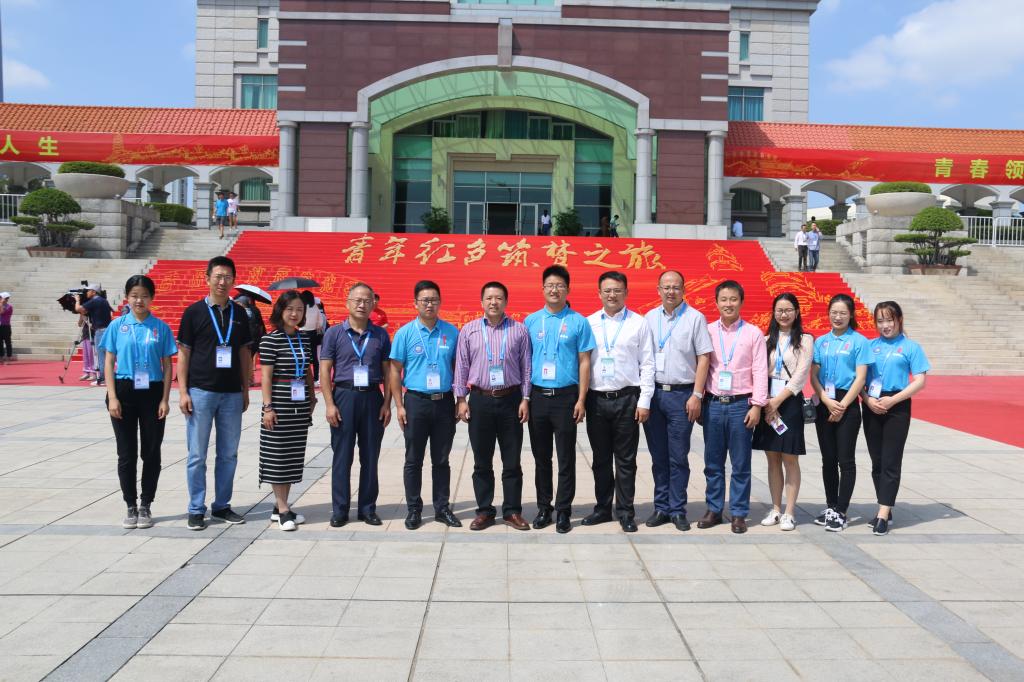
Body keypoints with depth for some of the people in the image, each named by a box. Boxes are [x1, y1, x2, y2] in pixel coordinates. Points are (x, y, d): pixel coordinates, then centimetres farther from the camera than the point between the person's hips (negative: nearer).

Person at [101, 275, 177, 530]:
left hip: (152, 393, 0)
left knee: (151, 452, 6)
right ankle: (131, 506, 17)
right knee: (126, 454, 5)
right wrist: (112, 397, -6)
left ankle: (145, 506, 18)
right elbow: (109, 363, 2)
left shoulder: (161, 327, 1)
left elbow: (167, 366, 2)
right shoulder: (118, 325, 2)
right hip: (124, 392, 0)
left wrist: (165, 399, -4)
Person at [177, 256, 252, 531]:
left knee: (229, 454, 10)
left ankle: (222, 505, 22)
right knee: (197, 455, 3)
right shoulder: (194, 312, -2)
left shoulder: (239, 313, 8)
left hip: (232, 394, 4)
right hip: (200, 391, -3)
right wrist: (183, 391, -8)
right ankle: (196, 510, 13)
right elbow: (183, 354, -2)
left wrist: (245, 390, 9)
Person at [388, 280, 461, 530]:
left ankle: (442, 508, 21)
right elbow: (395, 371, 0)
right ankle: (414, 509, 18)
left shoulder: (452, 332, 3)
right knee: (414, 460, 7)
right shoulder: (405, 333, -2)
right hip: (416, 401, -1)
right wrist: (399, 406, -5)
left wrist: (459, 402, 6)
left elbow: (457, 368, 9)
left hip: (445, 402, 2)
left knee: (441, 460, 11)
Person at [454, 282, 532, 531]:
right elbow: (461, 367, 6)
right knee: (482, 461, 8)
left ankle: (512, 511, 16)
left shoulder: (519, 330, 3)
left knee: (512, 461, 6)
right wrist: (461, 400, 1)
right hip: (480, 400, 1)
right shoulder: (469, 330, 5)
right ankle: (484, 511, 19)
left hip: (511, 400, -1)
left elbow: (526, 367, 3)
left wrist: (525, 399, -2)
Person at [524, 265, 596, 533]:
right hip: (537, 396, 2)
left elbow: (584, 362, 1)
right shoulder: (531, 321, 7)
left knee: (566, 458, 3)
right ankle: (543, 508, 22)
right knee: (541, 457, 10)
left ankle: (563, 511, 14)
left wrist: (581, 400, -5)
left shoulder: (578, 322, 1)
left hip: (566, 396, -2)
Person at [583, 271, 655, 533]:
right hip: (596, 399, 2)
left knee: (625, 460, 5)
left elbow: (647, 364, 0)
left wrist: (644, 401, -5)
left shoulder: (638, 323, 1)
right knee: (600, 459, 11)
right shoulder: (589, 323, 6)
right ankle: (602, 508, 23)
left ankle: (625, 512, 15)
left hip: (626, 399, -2)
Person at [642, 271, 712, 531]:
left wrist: (696, 395, -10)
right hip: (652, 393, 3)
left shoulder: (695, 318, -1)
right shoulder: (649, 318, 9)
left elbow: (703, 358, -4)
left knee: (678, 458, 1)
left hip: (681, 394, -3)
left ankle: (677, 510, 12)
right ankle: (661, 507, 19)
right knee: (658, 456, 9)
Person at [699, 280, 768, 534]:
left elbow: (760, 372, -1)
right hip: (713, 404, 2)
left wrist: (757, 406, -7)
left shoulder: (753, 333, 1)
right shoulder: (707, 331, 6)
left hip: (741, 404, -2)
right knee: (713, 462, 9)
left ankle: (739, 513, 15)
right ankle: (714, 510, 20)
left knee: (741, 464, 5)